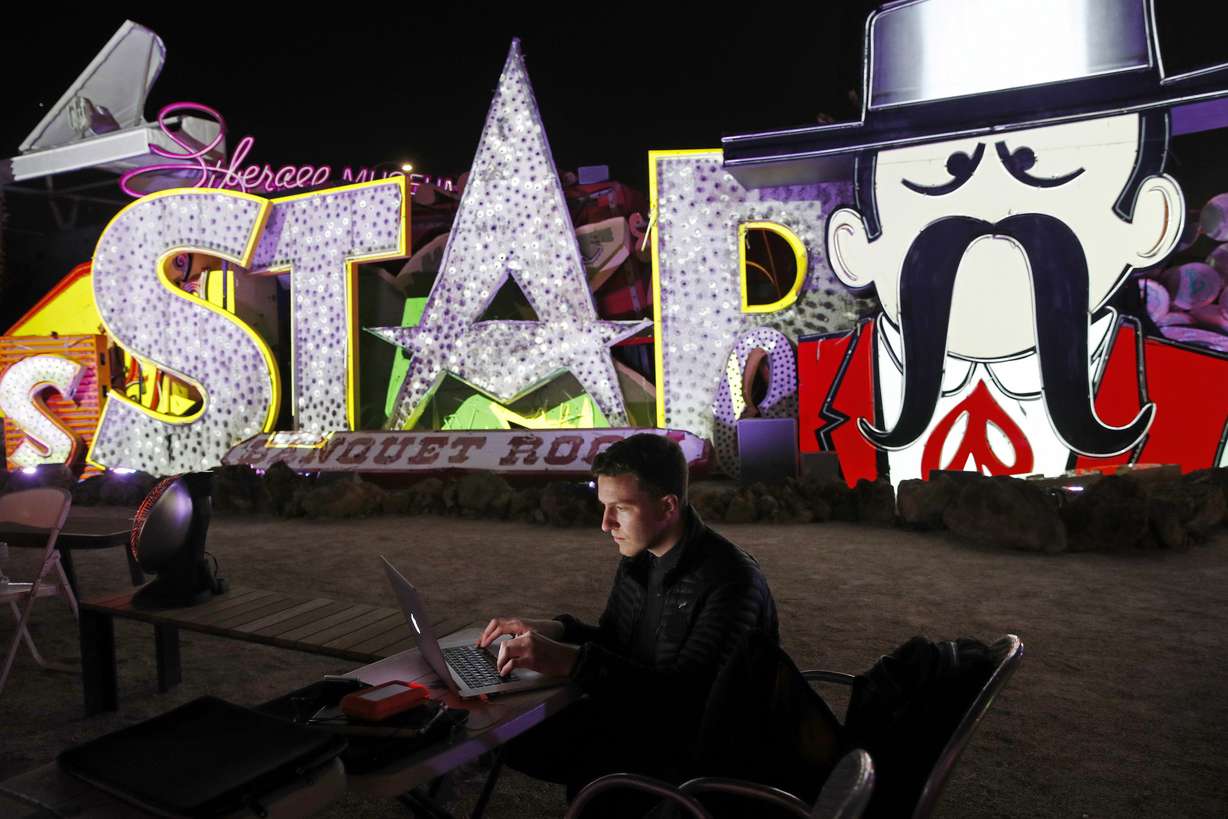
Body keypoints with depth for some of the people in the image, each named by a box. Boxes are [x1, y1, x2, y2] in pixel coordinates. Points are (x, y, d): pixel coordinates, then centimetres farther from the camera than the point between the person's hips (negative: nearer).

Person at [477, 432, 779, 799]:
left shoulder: (730, 580, -25)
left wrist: (570, 661, -35)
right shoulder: (637, 560, 1)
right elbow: (613, 644, 12)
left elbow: (685, 696, -30)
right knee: (519, 734, -3)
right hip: (642, 717, 8)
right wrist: (550, 630, -8)